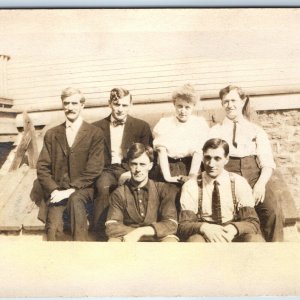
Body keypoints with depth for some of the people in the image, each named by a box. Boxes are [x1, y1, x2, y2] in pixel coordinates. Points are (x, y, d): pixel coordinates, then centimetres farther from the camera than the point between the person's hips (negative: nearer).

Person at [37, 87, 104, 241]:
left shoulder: (95, 133, 2)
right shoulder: (52, 134, 12)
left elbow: (94, 169, -7)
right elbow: (42, 167, 8)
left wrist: (71, 190, -17)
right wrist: (54, 190, -9)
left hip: (82, 188, -2)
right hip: (57, 190, 2)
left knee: (75, 199, -36)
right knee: (53, 228, -26)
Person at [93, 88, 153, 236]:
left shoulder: (142, 126, 10)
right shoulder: (97, 127, 13)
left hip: (130, 170, -1)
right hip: (107, 170, 1)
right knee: (103, 187, -34)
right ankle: (101, 232, -27)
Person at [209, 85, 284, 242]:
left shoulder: (256, 130, 20)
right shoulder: (215, 131, 20)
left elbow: (267, 162, 8)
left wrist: (261, 183, -12)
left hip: (254, 174, 1)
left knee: (273, 210, -27)